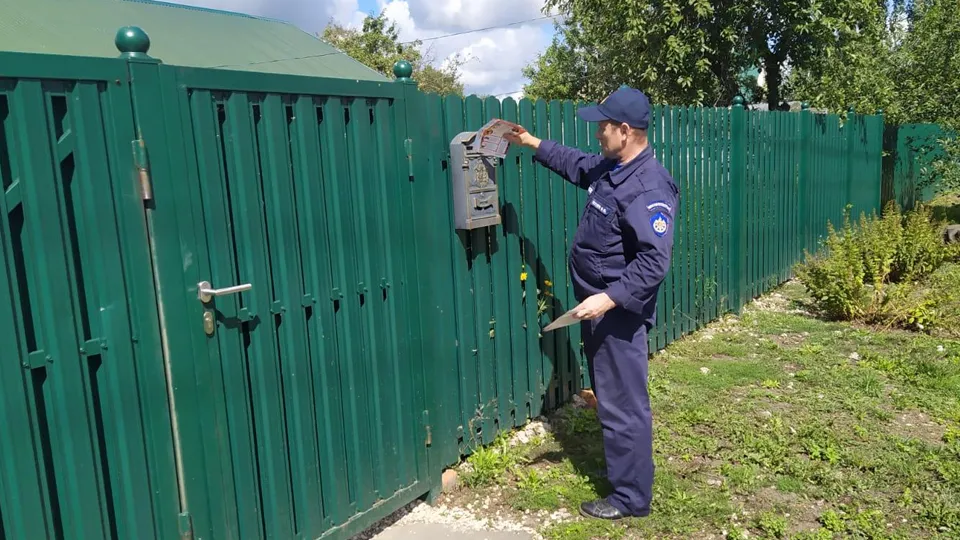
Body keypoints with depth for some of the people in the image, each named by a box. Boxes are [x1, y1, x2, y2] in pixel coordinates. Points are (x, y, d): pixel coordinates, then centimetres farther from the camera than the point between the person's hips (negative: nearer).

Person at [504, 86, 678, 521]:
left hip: (619, 311, -10)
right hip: (599, 304, 10)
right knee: (610, 394, 23)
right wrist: (533, 144, 25)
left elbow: (655, 261, -28)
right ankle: (624, 468, 42)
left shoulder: (649, 187, -24)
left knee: (623, 405, 0)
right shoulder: (610, 167, 6)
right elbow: (577, 165, 28)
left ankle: (631, 498, 15)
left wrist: (610, 298, -31)